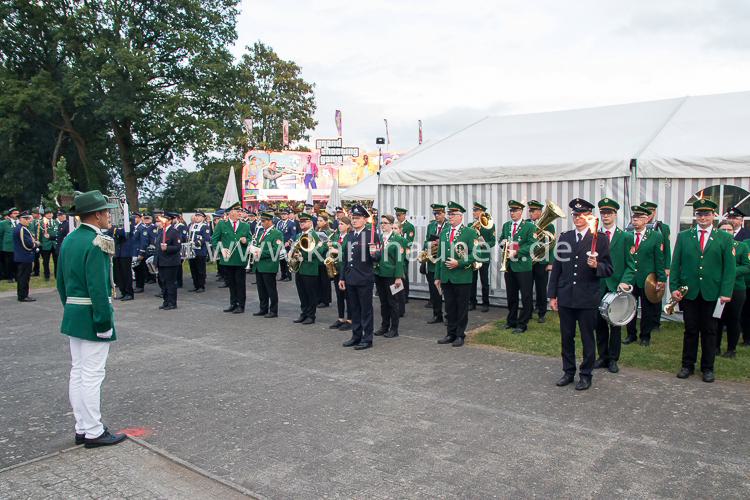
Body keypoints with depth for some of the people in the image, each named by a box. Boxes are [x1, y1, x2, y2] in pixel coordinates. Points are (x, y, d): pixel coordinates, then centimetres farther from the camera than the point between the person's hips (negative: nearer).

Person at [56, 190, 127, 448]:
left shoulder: (69, 240, 10)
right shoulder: (97, 243, -19)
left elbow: (61, 281, 15)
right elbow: (98, 287, -23)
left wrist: (70, 309, 21)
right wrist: (105, 322, -18)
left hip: (72, 315, 9)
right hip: (92, 316, -9)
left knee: (78, 372, 14)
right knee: (92, 374, -1)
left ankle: (81, 428, 24)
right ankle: (94, 432, 9)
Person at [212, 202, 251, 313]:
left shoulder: (246, 226, 9)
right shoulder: (221, 225, 4)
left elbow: (250, 241, 13)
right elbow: (214, 240, 5)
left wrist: (246, 241, -9)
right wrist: (221, 249, -9)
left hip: (240, 260, 0)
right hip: (227, 259, 0)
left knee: (240, 283, 3)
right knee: (230, 283, 11)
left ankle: (240, 305, 12)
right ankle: (233, 304, 24)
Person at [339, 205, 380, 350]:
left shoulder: (371, 235, -8)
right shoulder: (349, 236, 11)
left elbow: (377, 258, -8)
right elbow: (345, 258, 15)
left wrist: (374, 253, -31)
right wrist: (342, 277, 13)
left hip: (364, 279, -6)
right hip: (350, 278, 6)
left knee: (366, 309, 3)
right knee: (354, 309, 14)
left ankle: (367, 339, 12)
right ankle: (356, 336, 25)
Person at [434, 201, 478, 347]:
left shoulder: (470, 233, -3)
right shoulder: (443, 233, 13)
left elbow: (474, 254, -8)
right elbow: (439, 256, 14)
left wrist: (459, 263, -17)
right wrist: (437, 277, 11)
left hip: (462, 277, -5)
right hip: (446, 278, 5)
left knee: (462, 308, 4)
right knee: (449, 307, 10)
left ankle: (460, 335, 13)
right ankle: (450, 334, 20)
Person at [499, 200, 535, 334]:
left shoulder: (529, 226, -5)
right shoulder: (506, 225, 13)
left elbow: (531, 245, -12)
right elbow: (501, 239, 22)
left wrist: (516, 252, -21)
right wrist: (503, 242, -2)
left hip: (523, 265, -5)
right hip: (509, 265, 6)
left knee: (526, 297, -1)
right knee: (511, 296, 14)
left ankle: (522, 323, 7)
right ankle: (511, 321, 26)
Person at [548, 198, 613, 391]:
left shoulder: (600, 239, -3)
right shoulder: (564, 238, 7)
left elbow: (609, 270, -3)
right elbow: (556, 268, 8)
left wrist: (596, 266, -24)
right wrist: (552, 295, 6)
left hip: (588, 299, -3)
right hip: (565, 297, 3)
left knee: (588, 338, 7)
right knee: (566, 337, 12)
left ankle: (585, 375, 20)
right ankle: (568, 372, 26)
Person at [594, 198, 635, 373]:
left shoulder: (625, 237, 2)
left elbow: (630, 264, -1)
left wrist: (625, 281, -14)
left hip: (616, 287, -1)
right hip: (597, 287, 2)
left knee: (615, 325, 7)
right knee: (599, 324, 8)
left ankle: (613, 359, 17)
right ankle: (602, 357, 20)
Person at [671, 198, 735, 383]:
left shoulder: (724, 238, 3)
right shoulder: (683, 236, 6)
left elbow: (729, 268, 0)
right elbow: (675, 265, 5)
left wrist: (726, 293, -8)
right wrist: (674, 288, -3)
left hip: (713, 294, 0)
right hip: (689, 292, 1)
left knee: (709, 332, 8)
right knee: (690, 331, 8)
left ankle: (707, 368, 19)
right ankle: (688, 365, 18)